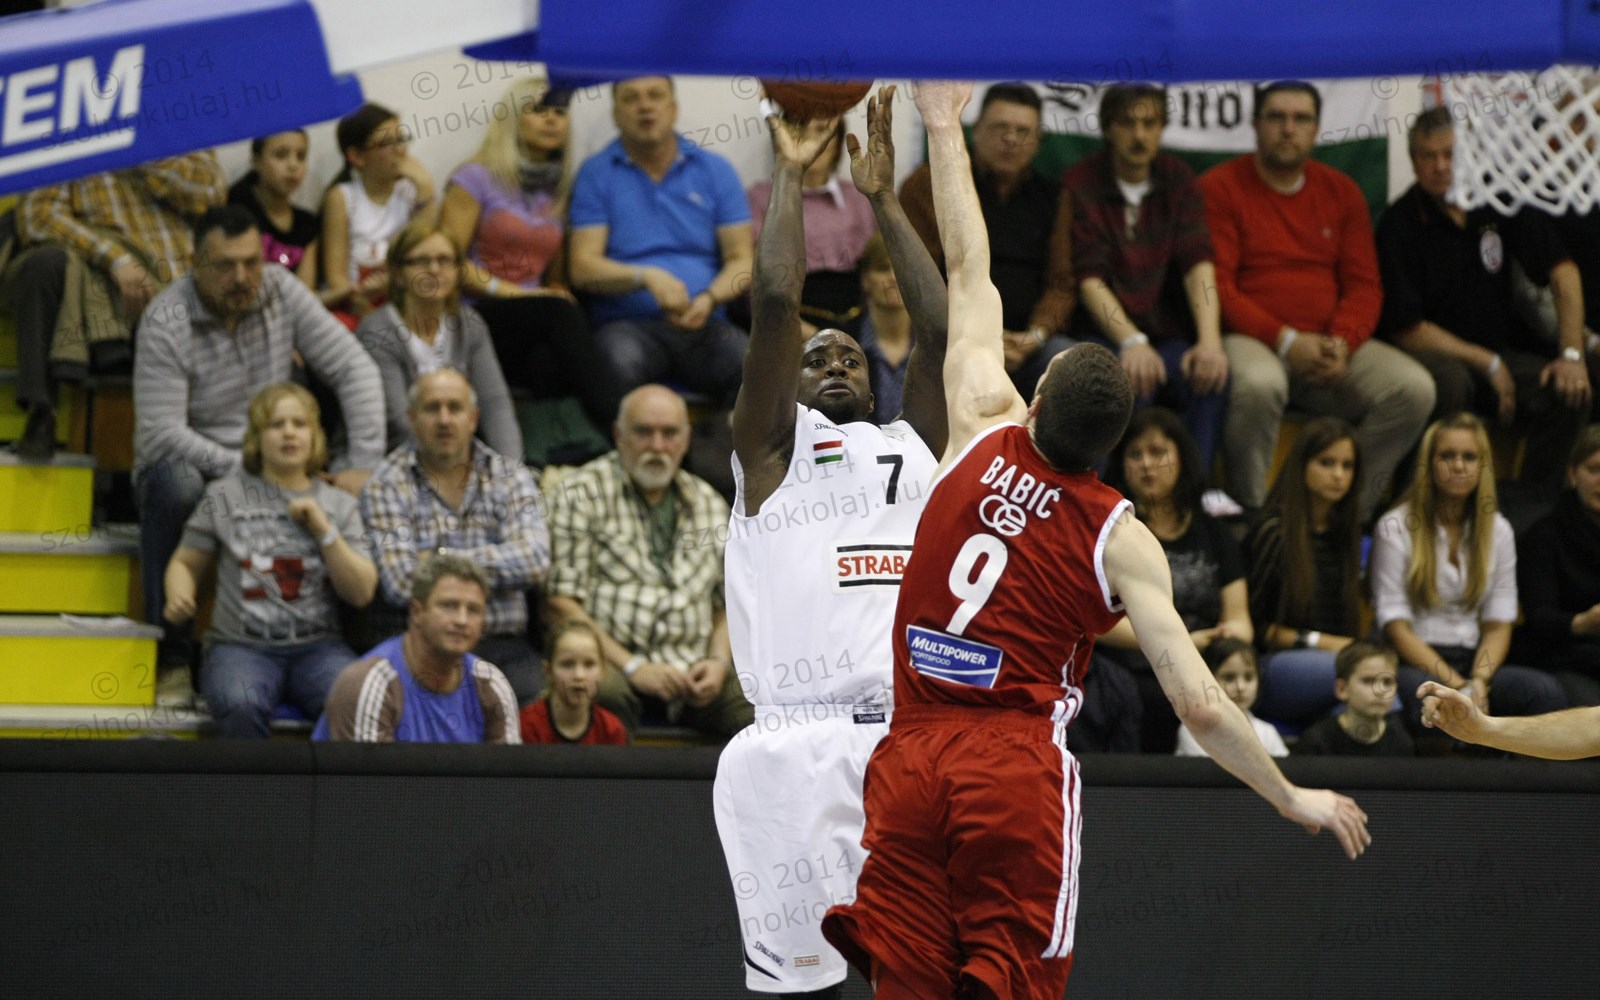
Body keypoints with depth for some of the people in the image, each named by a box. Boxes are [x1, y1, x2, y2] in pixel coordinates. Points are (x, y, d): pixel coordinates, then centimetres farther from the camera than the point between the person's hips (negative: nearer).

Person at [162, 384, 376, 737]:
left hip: (317, 645, 1)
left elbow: (361, 593, 7)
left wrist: (324, 531, -4)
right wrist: (179, 597, -6)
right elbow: (186, 563, 17)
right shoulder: (225, 496, 10)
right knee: (242, 706, -38)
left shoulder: (339, 505, 13)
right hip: (241, 645, -1)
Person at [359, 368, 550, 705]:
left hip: (501, 644, 2)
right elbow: (400, 583, -10)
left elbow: (535, 560, -4)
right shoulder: (386, 487, 5)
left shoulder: (510, 476, 14)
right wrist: (496, 568, 0)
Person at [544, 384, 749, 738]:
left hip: (691, 669, 4)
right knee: (606, 694, -41)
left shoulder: (710, 504, 21)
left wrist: (719, 661, 1)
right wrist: (632, 667, -13)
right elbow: (561, 605, -4)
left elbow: (728, 604, 24)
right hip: (608, 663, -4)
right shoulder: (580, 494, 5)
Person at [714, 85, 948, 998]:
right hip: (796, 745, -3)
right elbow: (776, 302, 3)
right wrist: (791, 176, 12)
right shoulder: (773, 449, 14)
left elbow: (941, 330, 11)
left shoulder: (914, 447, 23)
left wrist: (885, 200, 16)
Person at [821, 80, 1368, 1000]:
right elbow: (1200, 703, -6)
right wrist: (1294, 800, 7)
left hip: (911, 764, 3)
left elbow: (971, 279, 17)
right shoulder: (1118, 539, -2)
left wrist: (945, 128, 28)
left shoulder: (984, 439, 5)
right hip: (1020, 769, -3)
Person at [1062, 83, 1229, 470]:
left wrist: (1210, 340, -22)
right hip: (1103, 334, -3)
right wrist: (1130, 342, -30)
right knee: (1131, 382, -36)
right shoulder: (1080, 186, -1)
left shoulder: (1177, 180, 10)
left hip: (1167, 335, 3)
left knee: (1210, 376, -29)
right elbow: (1089, 279, -12)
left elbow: (1197, 264, -3)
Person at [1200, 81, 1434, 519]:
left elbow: (1364, 285, 10)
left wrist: (1341, 344, -11)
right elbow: (1216, 286, -7)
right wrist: (1286, 342, -17)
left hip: (1329, 345, 5)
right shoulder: (1219, 188, 0)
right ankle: (1251, 513, -23)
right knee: (1257, 384, -41)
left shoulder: (1342, 193, 14)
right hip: (1250, 340, -5)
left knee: (1414, 388, -19)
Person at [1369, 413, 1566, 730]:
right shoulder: (1395, 528, 1)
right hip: (1414, 663, -4)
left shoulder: (1498, 531, 14)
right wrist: (1456, 685, -17)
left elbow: (1499, 623, 10)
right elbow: (1395, 626, -6)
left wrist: (1478, 681, -12)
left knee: (1546, 691, -28)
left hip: (1475, 661, 4)